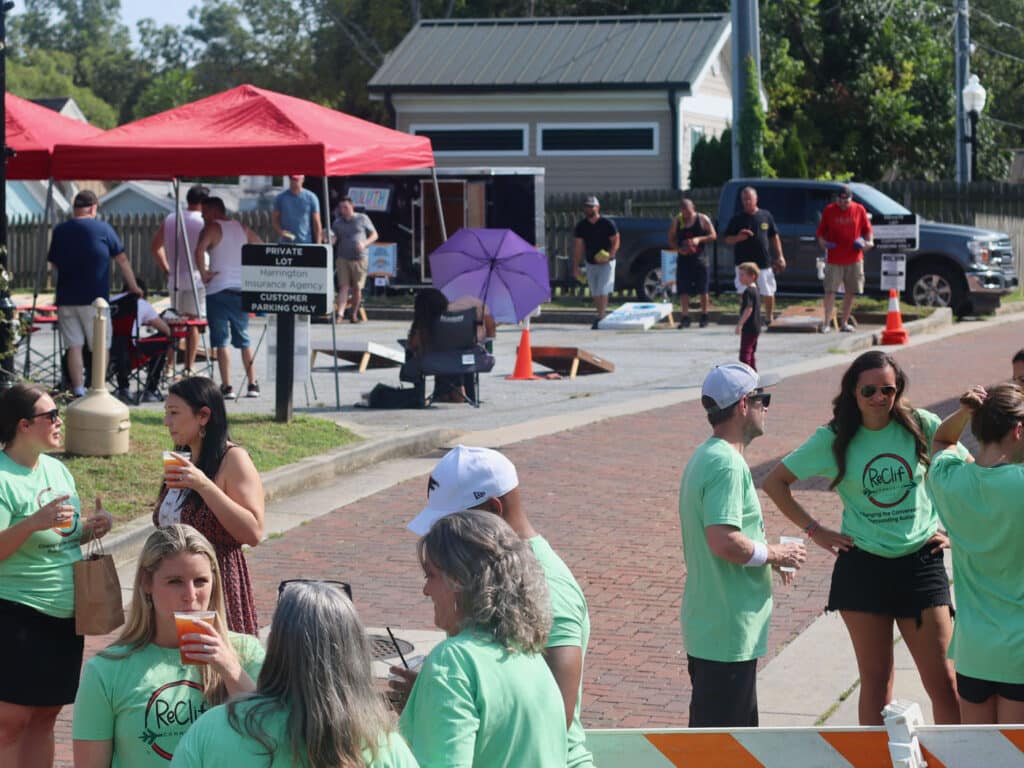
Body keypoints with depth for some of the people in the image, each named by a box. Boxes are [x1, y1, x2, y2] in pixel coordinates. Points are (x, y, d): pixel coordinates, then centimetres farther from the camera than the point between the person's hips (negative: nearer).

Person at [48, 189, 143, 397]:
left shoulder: (59, 231, 5)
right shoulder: (102, 228, -3)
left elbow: (54, 263, 16)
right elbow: (122, 260, 4)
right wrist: (133, 287, 16)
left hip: (66, 300, 3)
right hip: (94, 300, -3)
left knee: (74, 346, 5)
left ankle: (78, 391, 1)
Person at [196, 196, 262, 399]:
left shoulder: (212, 228, -5)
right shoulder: (242, 228, 13)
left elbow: (199, 250, -23)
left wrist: (203, 273, -11)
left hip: (218, 289, -5)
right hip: (242, 289, 5)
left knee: (220, 340, -1)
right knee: (243, 339, 14)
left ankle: (227, 386, -5)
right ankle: (253, 384, 13)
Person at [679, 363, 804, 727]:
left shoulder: (704, 457, 13)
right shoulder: (727, 465, -20)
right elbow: (724, 542, -29)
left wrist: (767, 556, 12)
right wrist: (774, 554, -13)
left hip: (705, 625, 10)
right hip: (729, 632, -10)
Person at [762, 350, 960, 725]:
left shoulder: (921, 426, -3)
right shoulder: (834, 440, -3)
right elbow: (774, 482, 5)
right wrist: (814, 530, 1)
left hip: (920, 564, 0)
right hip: (862, 567, 0)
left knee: (944, 683, -1)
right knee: (875, 681, 8)